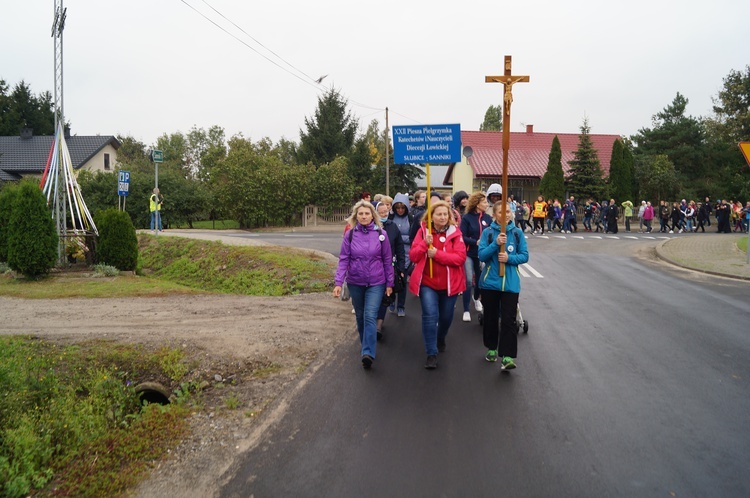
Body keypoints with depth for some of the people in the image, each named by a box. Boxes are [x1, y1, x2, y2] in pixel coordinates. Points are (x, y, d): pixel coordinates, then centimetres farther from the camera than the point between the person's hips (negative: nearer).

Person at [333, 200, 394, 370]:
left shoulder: (380, 234, -4)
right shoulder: (350, 234, -4)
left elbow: (387, 260, 2)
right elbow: (343, 260, -5)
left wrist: (389, 283, 3)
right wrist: (338, 282, -14)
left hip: (376, 283, -2)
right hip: (355, 283, 2)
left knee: (370, 316, -14)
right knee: (360, 316, 14)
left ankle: (368, 353, -18)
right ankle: (366, 345, 34)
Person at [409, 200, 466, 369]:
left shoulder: (455, 233, -4)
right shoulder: (423, 231, -1)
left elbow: (461, 257, -15)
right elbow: (413, 256, -6)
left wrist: (437, 254, -23)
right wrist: (425, 243, -22)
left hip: (449, 283, 1)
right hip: (427, 282, -1)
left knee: (446, 317, 14)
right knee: (430, 316, -14)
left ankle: (440, 339, 46)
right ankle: (431, 354, -5)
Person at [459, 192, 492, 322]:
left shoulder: (487, 218, 1)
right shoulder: (466, 218, -8)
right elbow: (462, 237, -12)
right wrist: (476, 242, -21)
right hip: (469, 254, -3)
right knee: (469, 281, -9)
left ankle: (476, 298, 46)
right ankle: (466, 310, 2)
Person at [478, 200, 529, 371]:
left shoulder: (517, 232, 0)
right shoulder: (488, 232, -2)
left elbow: (524, 256, 1)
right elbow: (481, 256, -8)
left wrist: (509, 258, -16)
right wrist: (496, 244, -22)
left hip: (511, 283, -1)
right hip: (490, 282, 1)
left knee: (508, 319, -7)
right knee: (491, 317, 13)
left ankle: (507, 356, -7)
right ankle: (492, 348, 32)